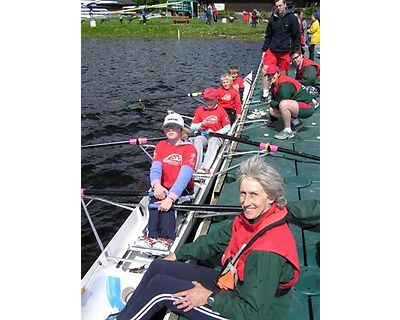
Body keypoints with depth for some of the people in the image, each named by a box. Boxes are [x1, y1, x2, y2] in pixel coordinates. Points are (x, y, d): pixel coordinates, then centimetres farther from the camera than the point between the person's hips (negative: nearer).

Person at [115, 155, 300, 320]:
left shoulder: (267, 252, -32)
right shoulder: (249, 220, -5)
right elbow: (214, 241, 9)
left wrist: (209, 298, -18)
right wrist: (178, 255, 14)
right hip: (229, 284, 8)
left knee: (159, 286, -12)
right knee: (159, 266, 6)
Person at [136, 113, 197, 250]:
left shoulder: (189, 149, -6)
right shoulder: (161, 146, 10)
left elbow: (185, 174, -20)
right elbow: (155, 167, -5)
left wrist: (171, 197, -34)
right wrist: (156, 185, -29)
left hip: (182, 189, -3)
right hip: (163, 188, 3)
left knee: (166, 203, -32)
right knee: (156, 199, -29)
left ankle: (166, 238, -43)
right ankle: (152, 235, -40)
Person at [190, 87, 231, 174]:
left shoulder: (221, 110, 0)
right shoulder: (199, 110, 6)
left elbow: (227, 127, 0)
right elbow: (192, 127, 6)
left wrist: (215, 133, -14)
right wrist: (200, 125, -16)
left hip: (216, 136, -2)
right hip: (203, 135, 2)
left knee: (213, 141, -35)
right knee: (197, 140, -30)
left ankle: (205, 167, -47)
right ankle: (196, 166, -38)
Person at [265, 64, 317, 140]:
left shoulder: (284, 84, -22)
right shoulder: (274, 85, 9)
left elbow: (282, 102, -23)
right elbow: (274, 102, 19)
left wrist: (272, 103, -2)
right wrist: (272, 119, 22)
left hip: (308, 107, -10)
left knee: (283, 104, -35)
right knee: (272, 110, 0)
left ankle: (288, 131, -18)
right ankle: (295, 123, 9)